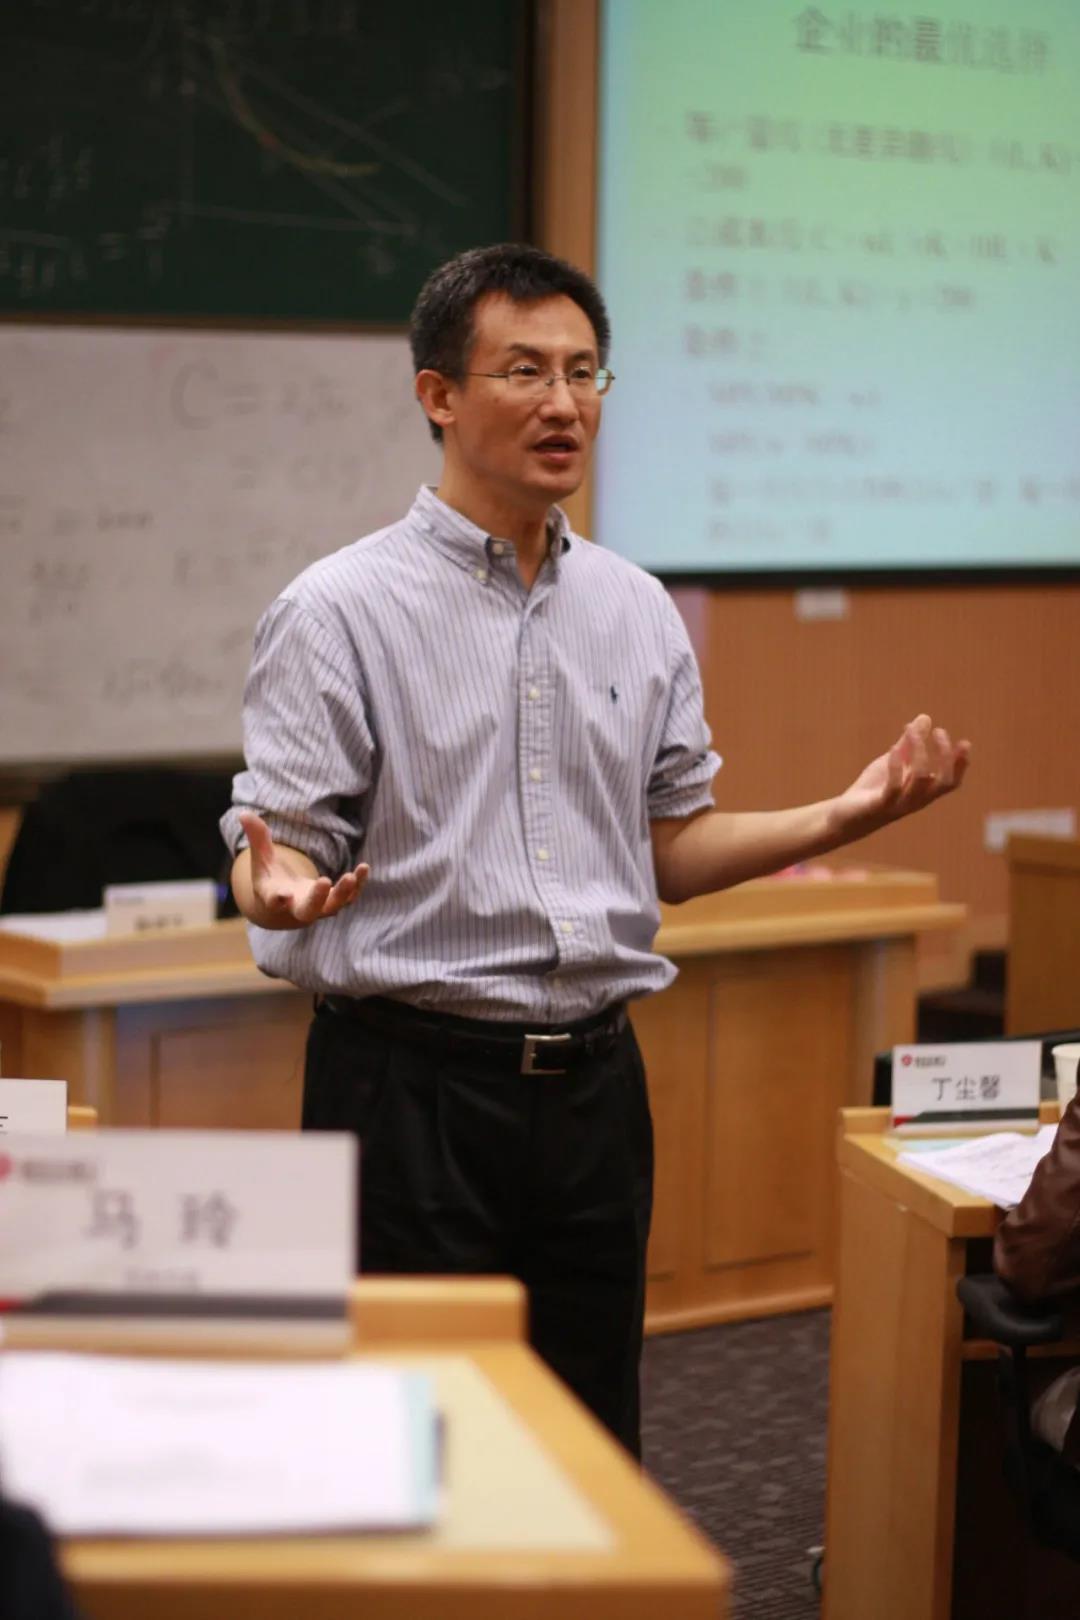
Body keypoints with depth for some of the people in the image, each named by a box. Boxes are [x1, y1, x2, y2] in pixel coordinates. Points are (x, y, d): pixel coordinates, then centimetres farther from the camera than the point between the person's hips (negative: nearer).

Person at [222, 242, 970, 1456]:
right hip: (411, 1075, -5)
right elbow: (278, 853, -9)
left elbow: (670, 848, 14)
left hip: (591, 1078, 5)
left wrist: (841, 818, 1)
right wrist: (281, 892, -32)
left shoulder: (636, 611, 10)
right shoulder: (340, 611, -7)